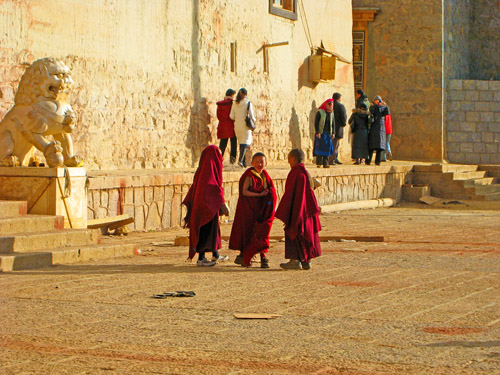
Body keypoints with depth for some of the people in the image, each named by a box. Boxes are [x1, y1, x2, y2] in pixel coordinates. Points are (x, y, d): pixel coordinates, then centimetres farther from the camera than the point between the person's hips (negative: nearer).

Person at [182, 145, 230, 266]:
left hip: (200, 204, 9)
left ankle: (215, 255, 27)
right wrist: (222, 203, -20)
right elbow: (213, 186, -21)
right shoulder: (211, 167, -14)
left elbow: (194, 187, 16)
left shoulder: (201, 168, 12)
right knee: (207, 230, -5)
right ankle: (201, 259, -3)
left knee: (213, 229, 18)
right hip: (209, 205, -9)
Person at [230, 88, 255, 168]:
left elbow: (231, 116, 1)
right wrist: (253, 120, 10)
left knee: (241, 143, 14)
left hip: (237, 126, 4)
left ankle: (244, 162, 14)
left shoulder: (234, 103, 2)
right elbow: (251, 115, -11)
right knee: (245, 143, -3)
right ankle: (240, 160, -23)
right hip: (245, 125, -4)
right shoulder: (248, 103, -10)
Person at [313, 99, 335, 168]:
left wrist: (333, 133, 5)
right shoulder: (320, 112, -4)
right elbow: (316, 122, -6)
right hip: (320, 133, -5)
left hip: (328, 134, 5)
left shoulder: (332, 114, 12)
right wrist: (317, 132, -13)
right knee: (319, 147, -7)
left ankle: (325, 163, 4)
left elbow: (333, 124, 15)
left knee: (327, 148, 1)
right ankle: (319, 163, -4)